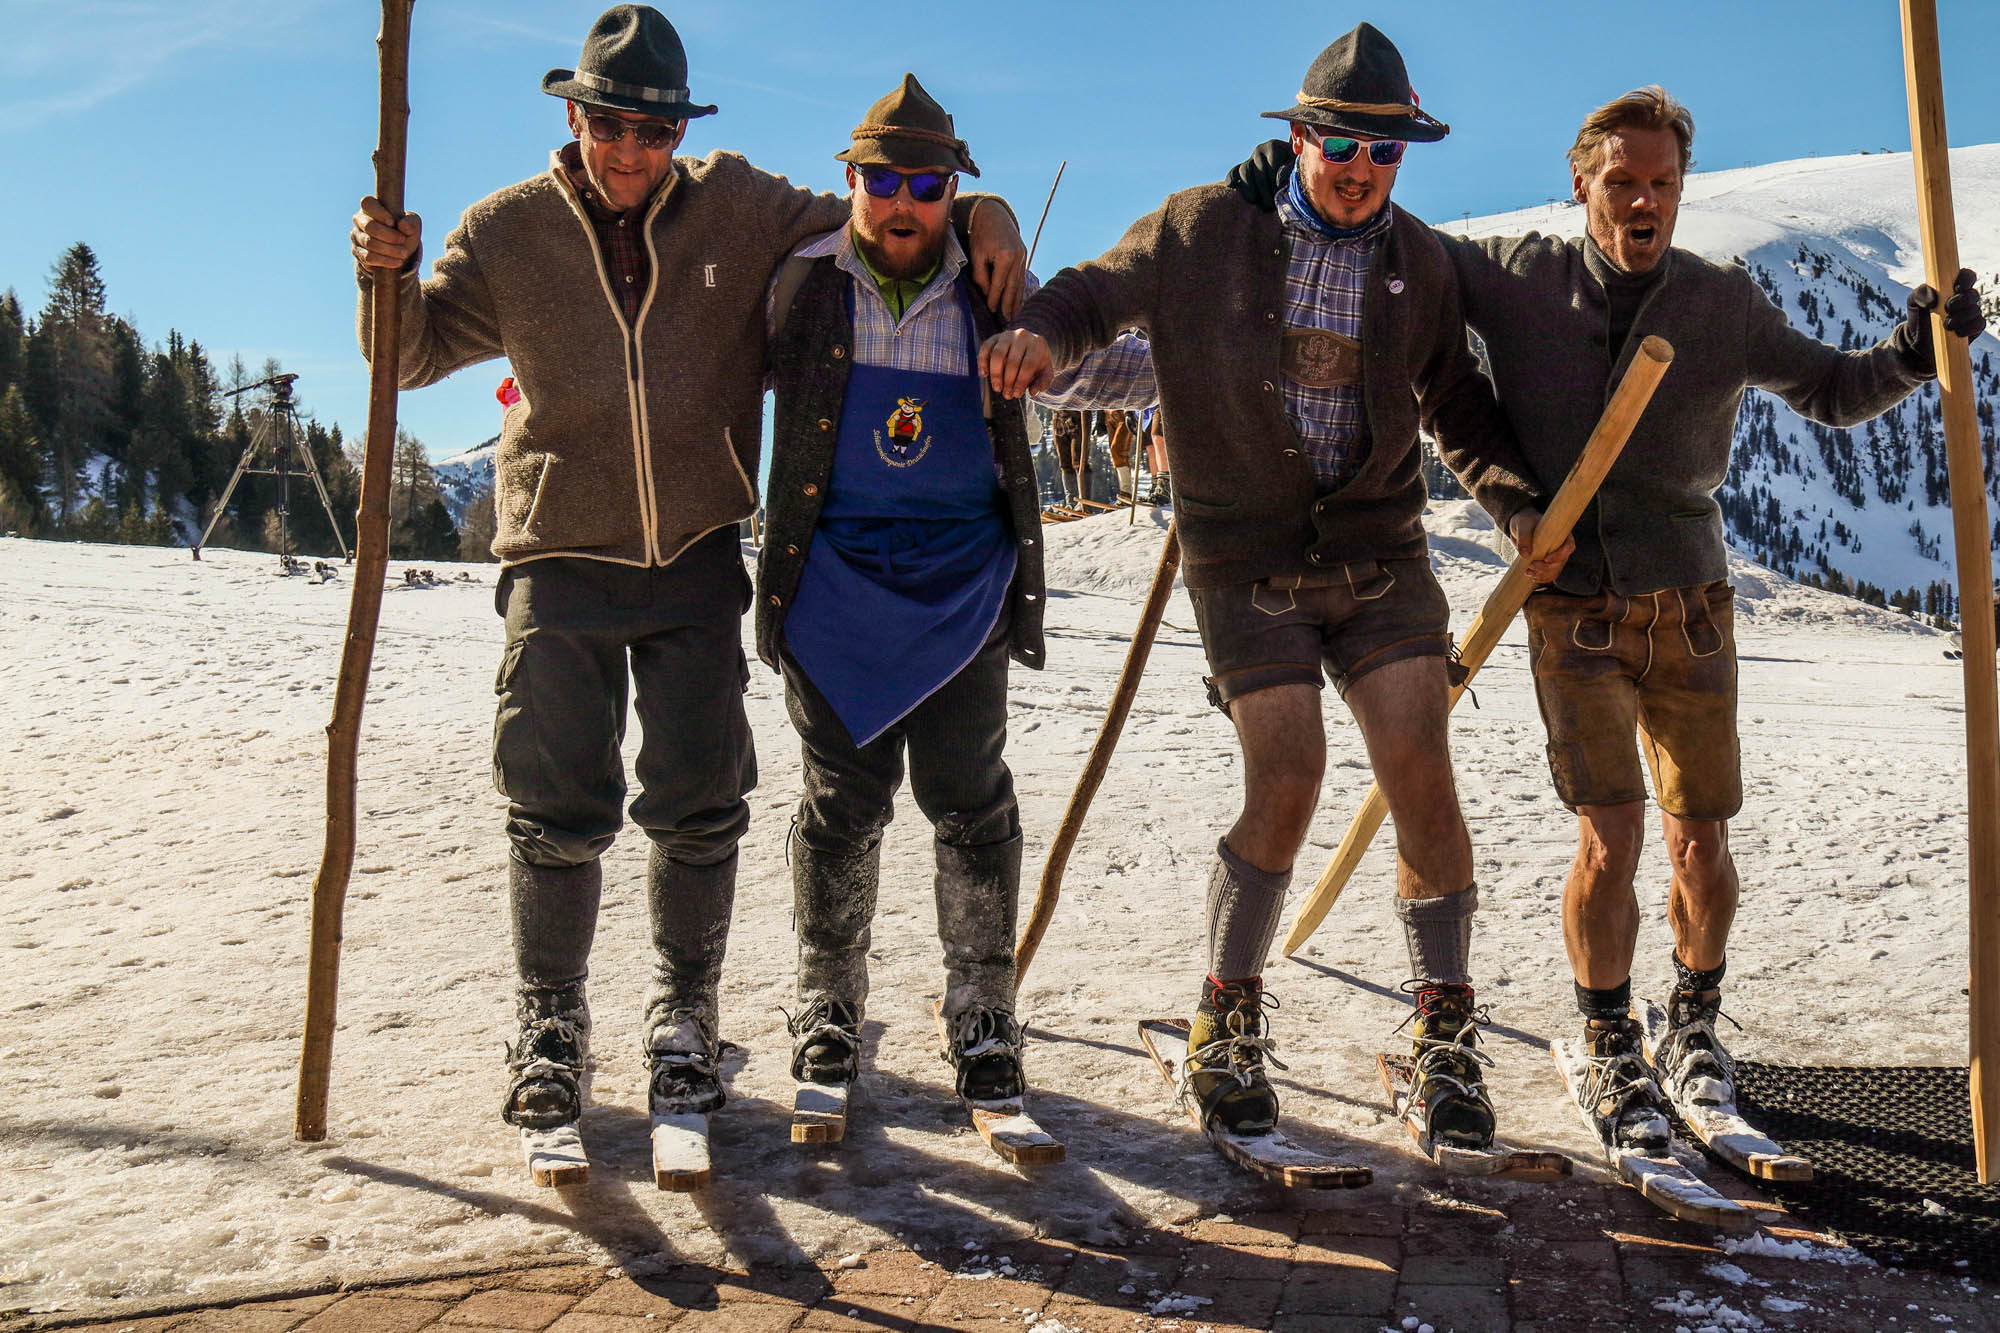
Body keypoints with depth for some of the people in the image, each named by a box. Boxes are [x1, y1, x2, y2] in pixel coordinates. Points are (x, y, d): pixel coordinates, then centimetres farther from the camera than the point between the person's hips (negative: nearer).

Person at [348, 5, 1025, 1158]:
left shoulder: (737, 208, 1)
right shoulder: (510, 232, 0)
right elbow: (419, 352, 5)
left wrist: (981, 218, -7)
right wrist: (392, 275, -16)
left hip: (697, 557, 1)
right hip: (561, 558, 0)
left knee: (701, 806, 3)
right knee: (559, 810, 1)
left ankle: (684, 1015, 23)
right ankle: (551, 1022, 22)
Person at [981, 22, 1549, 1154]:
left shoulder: (1420, 262, 7)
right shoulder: (1204, 230, -2)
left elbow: (1457, 404, 16)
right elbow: (1099, 293, 6)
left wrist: (1522, 496, 1)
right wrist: (1043, 332, -18)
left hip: (1380, 551, 3)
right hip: (1248, 559, -3)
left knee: (1420, 770, -8)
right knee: (1290, 778, -14)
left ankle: (1448, 1039, 9)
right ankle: (1227, 1028, 8)